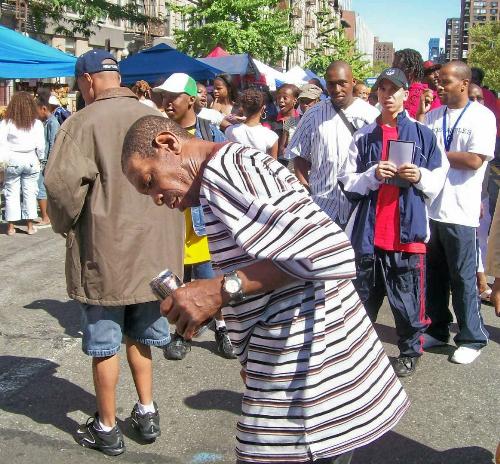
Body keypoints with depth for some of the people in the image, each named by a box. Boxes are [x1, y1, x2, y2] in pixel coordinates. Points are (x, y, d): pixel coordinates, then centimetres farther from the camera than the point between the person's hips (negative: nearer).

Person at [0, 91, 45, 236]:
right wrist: (40, 159, 13)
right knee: (30, 192, 8)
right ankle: (30, 225, 12)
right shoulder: (37, 123, -3)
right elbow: (41, 145, -1)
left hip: (13, 160, -1)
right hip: (31, 160, 1)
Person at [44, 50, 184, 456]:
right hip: (155, 250, 5)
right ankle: (147, 413, 29)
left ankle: (106, 428, 21)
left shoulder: (84, 122, -14)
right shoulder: (155, 118, 3)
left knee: (104, 343, 9)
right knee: (140, 334, 21)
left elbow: (62, 182, -23)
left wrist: (66, 224, -4)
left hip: (104, 253, -5)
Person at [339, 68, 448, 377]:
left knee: (408, 296, 4)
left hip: (409, 229, -1)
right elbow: (348, 181, 5)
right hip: (370, 230, 2)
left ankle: (410, 351, 22)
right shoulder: (364, 136, 8)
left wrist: (420, 176, -12)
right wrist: (372, 175, -12)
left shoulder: (424, 135, 6)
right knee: (364, 295, 10)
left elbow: (440, 178, 7)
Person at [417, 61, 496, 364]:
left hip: (460, 212, -5)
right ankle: (437, 329, 29)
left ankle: (472, 338, 17)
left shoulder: (482, 116, -6)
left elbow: (474, 160, -17)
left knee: (463, 278, 3)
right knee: (433, 274, 14)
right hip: (428, 208, 5)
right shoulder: (433, 115, 11)